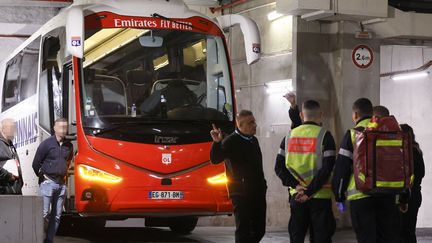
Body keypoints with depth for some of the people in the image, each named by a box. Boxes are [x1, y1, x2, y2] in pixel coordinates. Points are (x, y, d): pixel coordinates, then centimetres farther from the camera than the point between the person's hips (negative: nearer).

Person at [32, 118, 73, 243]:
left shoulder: (68, 145, 8)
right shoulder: (47, 144, -7)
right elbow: (36, 164, -3)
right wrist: (43, 176, 4)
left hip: (61, 183, 6)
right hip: (48, 182, -6)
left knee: (56, 216, 7)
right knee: (43, 214, -10)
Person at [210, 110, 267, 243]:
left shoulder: (253, 141, 15)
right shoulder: (231, 141, -10)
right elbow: (215, 159, -21)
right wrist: (217, 143, -36)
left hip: (258, 192, 8)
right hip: (241, 193, -8)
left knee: (259, 229, 12)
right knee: (243, 230, -6)